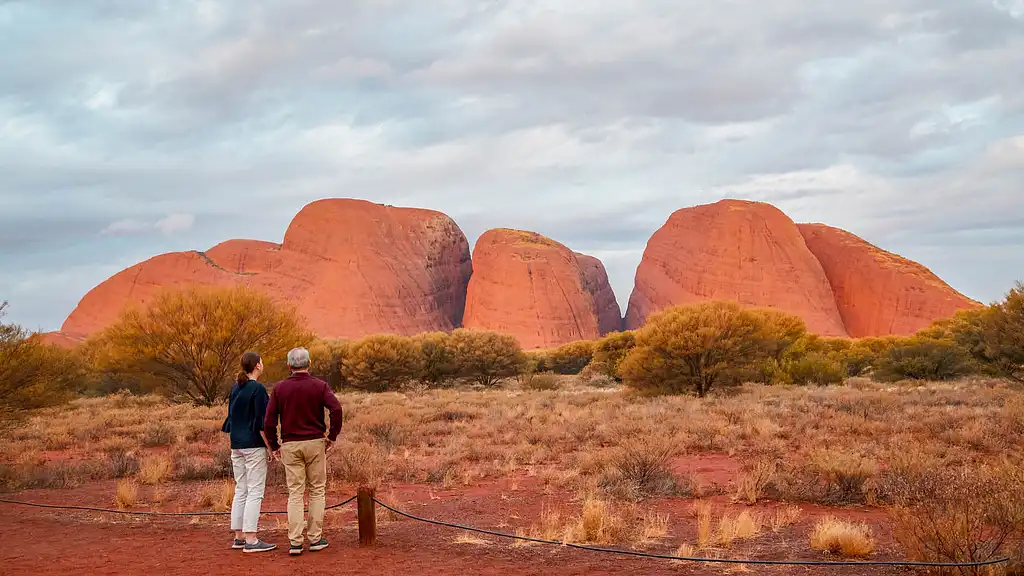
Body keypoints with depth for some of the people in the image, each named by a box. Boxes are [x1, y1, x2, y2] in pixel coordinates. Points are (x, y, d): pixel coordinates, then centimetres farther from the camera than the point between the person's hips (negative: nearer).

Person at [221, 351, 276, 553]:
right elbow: (261, 422, -15)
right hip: (254, 446, -8)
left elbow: (231, 417, 15)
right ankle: (251, 540, -5)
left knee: (240, 491, 12)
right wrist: (270, 447, -9)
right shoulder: (258, 389, -13)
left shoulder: (235, 388, 10)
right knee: (255, 491, -4)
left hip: (236, 446, 8)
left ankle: (239, 537, 16)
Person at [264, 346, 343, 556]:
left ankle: (295, 542, -1)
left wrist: (274, 446, 8)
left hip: (290, 445, 1)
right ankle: (315, 538, 10)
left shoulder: (280, 388, 3)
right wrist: (332, 436, -4)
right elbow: (336, 409, -15)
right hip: (315, 444, -1)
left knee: (295, 493, 4)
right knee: (317, 491, 9)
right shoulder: (319, 385, -2)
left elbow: (269, 420, -2)